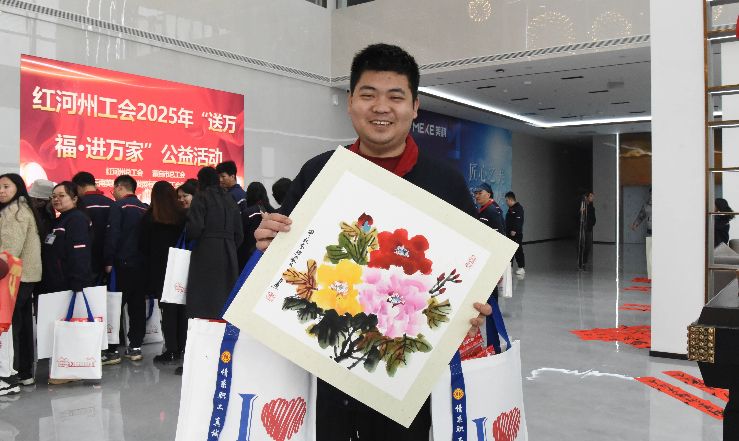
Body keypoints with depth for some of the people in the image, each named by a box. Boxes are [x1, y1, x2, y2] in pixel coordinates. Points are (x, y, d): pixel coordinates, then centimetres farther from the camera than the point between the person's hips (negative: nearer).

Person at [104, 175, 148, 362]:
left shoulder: (119, 206, -6)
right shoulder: (145, 208, 11)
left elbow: (112, 235, -14)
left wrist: (108, 261, -13)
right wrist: (146, 259, 16)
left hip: (122, 264, -6)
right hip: (141, 264, 6)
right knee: (137, 306, 9)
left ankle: (112, 350, 0)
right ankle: (135, 347, 13)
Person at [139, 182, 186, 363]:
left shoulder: (149, 217, -7)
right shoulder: (183, 215, -1)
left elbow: (143, 244, 0)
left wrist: (150, 260, 17)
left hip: (160, 269, -3)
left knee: (168, 308, 0)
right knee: (182, 308, 10)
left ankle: (171, 350, 0)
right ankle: (182, 347, 15)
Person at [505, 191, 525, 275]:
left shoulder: (518, 208, -12)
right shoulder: (511, 208, 17)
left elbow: (518, 221, -21)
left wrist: (514, 231, -25)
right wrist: (507, 231, 17)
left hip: (516, 234, -10)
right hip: (510, 233, 10)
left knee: (518, 251, -6)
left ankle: (521, 268, -2)